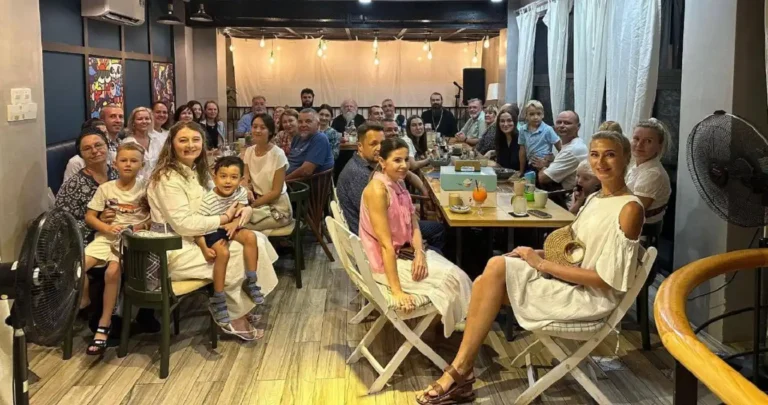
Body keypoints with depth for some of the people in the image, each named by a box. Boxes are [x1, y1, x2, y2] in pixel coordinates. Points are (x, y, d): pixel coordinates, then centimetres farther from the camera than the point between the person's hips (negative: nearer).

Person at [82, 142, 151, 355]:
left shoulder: (146, 188, 2)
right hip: (106, 237, 3)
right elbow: (89, 217, 6)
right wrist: (106, 227, -12)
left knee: (112, 272, -29)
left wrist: (142, 226, -15)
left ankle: (104, 325, -15)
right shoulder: (105, 188, 6)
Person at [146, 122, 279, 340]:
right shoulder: (168, 178, -17)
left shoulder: (196, 171, 11)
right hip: (174, 250, -9)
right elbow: (183, 224, -24)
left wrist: (240, 210, -7)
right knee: (242, 253, -14)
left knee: (257, 240, -1)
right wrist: (224, 218, -16)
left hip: (195, 239, 9)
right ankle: (235, 317, 5)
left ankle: (240, 307, 10)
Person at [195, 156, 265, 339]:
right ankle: (217, 301, -19)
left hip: (227, 229, 6)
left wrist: (235, 223, -24)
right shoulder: (208, 201, -26)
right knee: (223, 252, -30)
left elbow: (241, 212, 0)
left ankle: (251, 283, -5)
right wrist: (205, 249, -34)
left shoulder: (241, 192, -10)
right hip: (209, 233, -6)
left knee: (250, 237, -18)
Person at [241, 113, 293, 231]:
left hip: (277, 208, -5)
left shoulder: (278, 154, -16)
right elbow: (245, 180, 1)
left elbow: (276, 192, -15)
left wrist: (253, 205, -19)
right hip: (257, 202, 5)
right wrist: (247, 190, -22)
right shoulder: (249, 151, 2)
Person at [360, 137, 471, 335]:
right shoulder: (377, 190, -22)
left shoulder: (399, 184, 5)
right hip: (385, 261, -8)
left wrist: (419, 253, -14)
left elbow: (414, 226, 6)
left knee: (456, 274, -9)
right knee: (448, 278, -14)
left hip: (406, 252, 8)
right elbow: (385, 243, -26)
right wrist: (397, 291, -27)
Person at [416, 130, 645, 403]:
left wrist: (542, 264, -17)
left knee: (497, 269, -20)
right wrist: (538, 254, -4)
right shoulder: (594, 199, 12)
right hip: (569, 282, 8)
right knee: (495, 267, -13)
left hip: (593, 297, -8)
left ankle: (460, 371, -10)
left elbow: (605, 278, -20)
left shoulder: (630, 209, -16)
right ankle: (460, 370, -12)